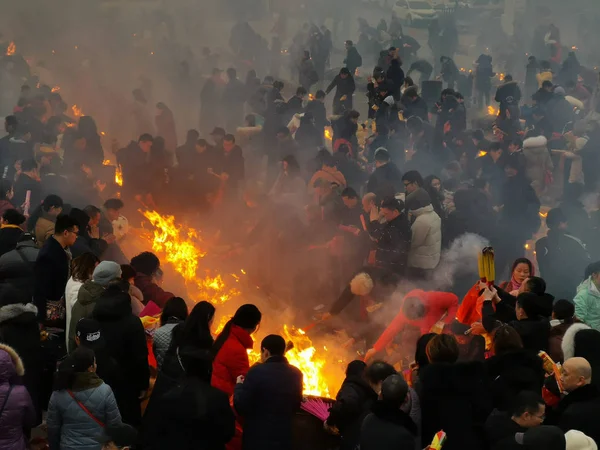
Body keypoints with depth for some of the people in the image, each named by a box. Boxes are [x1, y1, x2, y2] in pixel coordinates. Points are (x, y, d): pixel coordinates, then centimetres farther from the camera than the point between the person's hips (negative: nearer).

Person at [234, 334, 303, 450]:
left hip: (257, 438, -5)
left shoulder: (257, 371, -14)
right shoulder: (295, 374, 2)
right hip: (283, 438, 5)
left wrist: (239, 385, 5)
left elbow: (241, 407, -10)